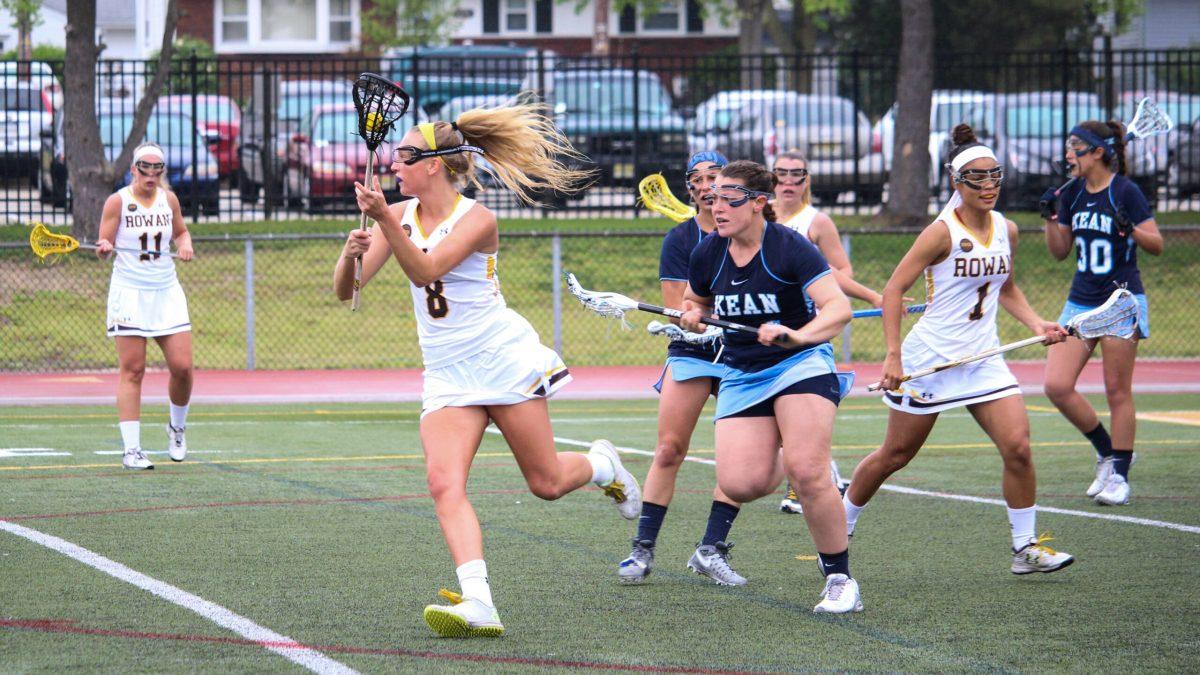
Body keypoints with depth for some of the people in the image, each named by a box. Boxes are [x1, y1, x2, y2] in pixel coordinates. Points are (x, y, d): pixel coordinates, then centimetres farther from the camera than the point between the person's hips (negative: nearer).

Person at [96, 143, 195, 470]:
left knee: (182, 367, -4)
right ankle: (131, 450, -6)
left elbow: (181, 231, 24)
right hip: (130, 293, -4)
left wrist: (185, 244, 2)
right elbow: (104, 243, -3)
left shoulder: (169, 198, 8)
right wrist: (104, 247, -26)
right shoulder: (118, 201, -3)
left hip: (167, 292, 4)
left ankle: (177, 428, 23)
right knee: (132, 371, -7)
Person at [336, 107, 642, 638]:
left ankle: (604, 465, 39)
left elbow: (423, 271, -27)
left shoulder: (475, 218, -13)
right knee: (443, 482, -19)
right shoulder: (401, 215, 3)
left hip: (502, 360, -4)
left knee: (547, 484, 3)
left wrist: (383, 219, -39)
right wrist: (351, 254, -24)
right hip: (446, 372, 4)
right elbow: (346, 289, -2)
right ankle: (477, 604, -29)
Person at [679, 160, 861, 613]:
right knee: (739, 484, -14)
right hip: (741, 374, 5)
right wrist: (693, 317, 0)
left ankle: (840, 580, -7)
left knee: (808, 473, -22)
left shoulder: (790, 248, -13)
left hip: (800, 364, -5)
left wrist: (798, 335, -40)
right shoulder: (708, 254, 3)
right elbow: (695, 301, 24)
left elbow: (838, 308, -21)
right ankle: (776, 461, 24)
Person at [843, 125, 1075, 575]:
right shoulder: (942, 233, -15)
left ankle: (1026, 547, -1)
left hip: (983, 359, 5)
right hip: (930, 356, -5)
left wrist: (1036, 324, 5)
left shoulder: (1007, 231, 4)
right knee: (896, 454, 7)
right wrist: (894, 355, -20)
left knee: (1017, 447, -11)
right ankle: (839, 528, 28)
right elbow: (893, 289, -13)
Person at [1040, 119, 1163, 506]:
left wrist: (1129, 228, -26)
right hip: (1080, 303, 6)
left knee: (1117, 391, -1)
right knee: (1056, 386, -6)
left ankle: (1119, 475, 8)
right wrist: (1050, 218, 0)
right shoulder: (1073, 194, 9)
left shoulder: (1125, 192, -9)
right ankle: (1107, 450, 13)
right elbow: (1060, 252, 15)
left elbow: (1156, 245, -8)